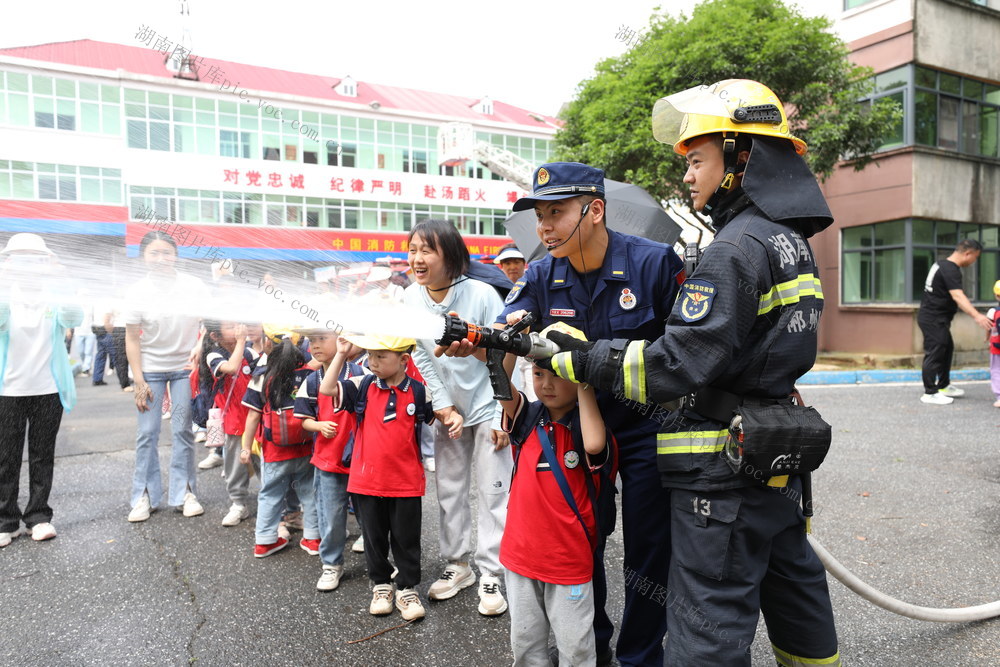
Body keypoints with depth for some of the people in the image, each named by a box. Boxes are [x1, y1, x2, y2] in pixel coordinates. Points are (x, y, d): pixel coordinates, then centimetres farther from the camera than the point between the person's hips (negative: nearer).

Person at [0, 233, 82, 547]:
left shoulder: (55, 299, 0)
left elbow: (75, 317, -20)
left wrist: (57, 293, -36)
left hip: (48, 391, 0)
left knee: (43, 456, 8)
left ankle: (38, 516, 18)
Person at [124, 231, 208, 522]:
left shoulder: (194, 286, -8)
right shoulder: (137, 292, -8)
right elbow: (132, 339, -4)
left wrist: (199, 346, -16)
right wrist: (139, 382, -7)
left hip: (185, 367, 0)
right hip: (151, 369, 0)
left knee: (183, 430, 5)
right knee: (147, 433, 2)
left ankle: (184, 492, 16)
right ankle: (144, 496, 16)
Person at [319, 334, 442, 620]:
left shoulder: (417, 391, -5)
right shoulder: (363, 386, -3)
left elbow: (434, 414, 10)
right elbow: (327, 390, -10)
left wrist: (454, 418, -11)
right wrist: (341, 354, -14)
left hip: (406, 481, -1)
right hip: (367, 479, 1)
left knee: (406, 539, 10)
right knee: (374, 537, 16)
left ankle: (407, 590, 26)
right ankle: (381, 585, 34)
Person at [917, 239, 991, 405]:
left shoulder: (943, 264, 12)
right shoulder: (951, 270, -20)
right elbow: (958, 296, -33)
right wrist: (977, 316, -42)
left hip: (936, 318, 11)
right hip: (933, 319, -11)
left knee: (947, 348, 19)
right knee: (935, 353, -7)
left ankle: (943, 386, 29)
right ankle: (930, 393, -1)